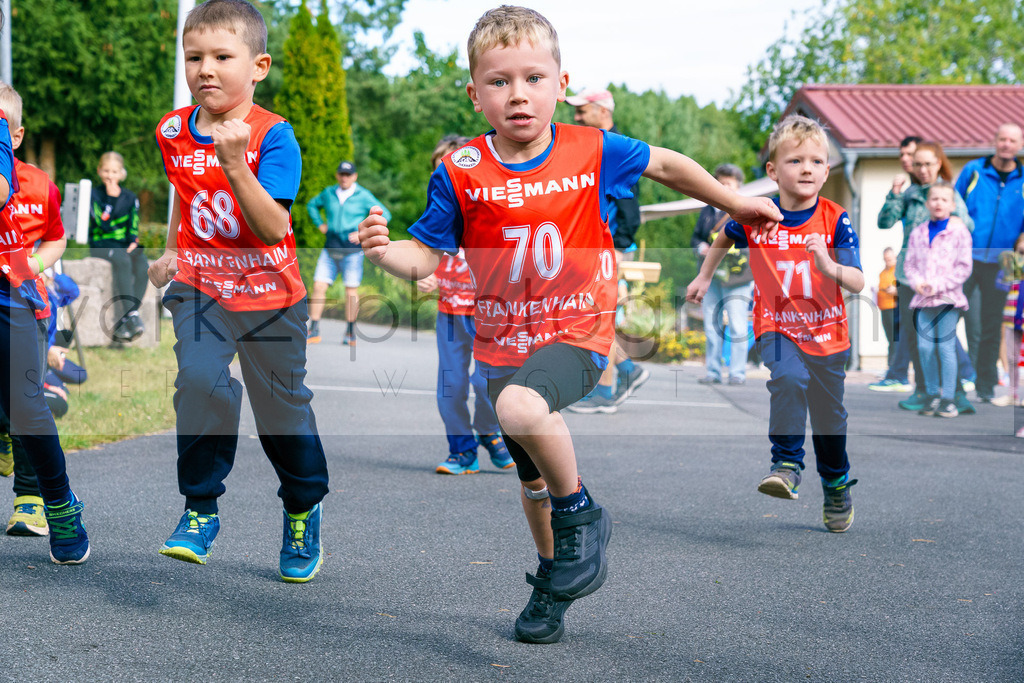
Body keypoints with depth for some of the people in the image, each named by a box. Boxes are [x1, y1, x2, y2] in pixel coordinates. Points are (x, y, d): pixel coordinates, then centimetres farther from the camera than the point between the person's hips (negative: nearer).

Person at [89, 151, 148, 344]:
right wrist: (111, 198, -11)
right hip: (101, 245, -3)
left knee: (143, 266, -31)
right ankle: (132, 316, -42)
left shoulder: (130, 197, 12)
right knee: (123, 261, -38)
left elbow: (134, 227, 7)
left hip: (125, 245, 3)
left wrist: (133, 242, -11)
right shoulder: (94, 194, 1)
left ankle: (123, 323, -32)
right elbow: (104, 224, -12)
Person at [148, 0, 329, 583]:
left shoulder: (273, 136, -16)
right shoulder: (173, 131, -1)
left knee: (283, 405, 10)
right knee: (200, 381, -22)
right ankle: (201, 510, -7)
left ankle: (304, 511, 34)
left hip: (268, 293, -2)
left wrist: (235, 164, -35)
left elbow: (273, 229, -27)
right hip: (200, 288, 2)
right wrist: (173, 252, 20)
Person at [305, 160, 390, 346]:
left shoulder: (363, 196, -1)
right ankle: (313, 331, -2)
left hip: (352, 250, -3)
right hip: (330, 249, 3)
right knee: (319, 286, -5)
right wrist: (320, 224, 14)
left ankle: (350, 333, 10)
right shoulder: (329, 193, 10)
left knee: (351, 290, -2)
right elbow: (312, 205, 29)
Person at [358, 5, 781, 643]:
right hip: (503, 342, 3)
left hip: (578, 333, -3)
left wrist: (735, 202, 19)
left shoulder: (593, 151, -7)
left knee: (521, 407, -35)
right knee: (533, 477, 18)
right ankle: (553, 581, 44)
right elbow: (425, 257, -4)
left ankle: (582, 514, -9)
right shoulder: (460, 172, -7)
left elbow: (667, 164, 10)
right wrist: (386, 251, -26)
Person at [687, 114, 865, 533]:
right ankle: (786, 466, -22)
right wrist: (704, 277, 20)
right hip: (776, 328, -1)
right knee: (789, 379, -32)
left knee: (829, 416, 14)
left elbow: (857, 284, -19)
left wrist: (831, 267, -38)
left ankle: (837, 487, 37)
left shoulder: (835, 221, -13)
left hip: (827, 332, 1)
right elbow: (724, 237, 15)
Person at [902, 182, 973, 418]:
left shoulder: (959, 231, -3)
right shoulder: (918, 233, 9)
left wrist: (939, 285, -12)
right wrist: (916, 282, -7)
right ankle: (932, 393, 14)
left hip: (948, 297, -4)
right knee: (924, 347, 1)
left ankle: (948, 397, 1)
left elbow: (964, 267, -5)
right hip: (923, 299, 4)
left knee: (946, 347, -5)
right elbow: (909, 262, 13)